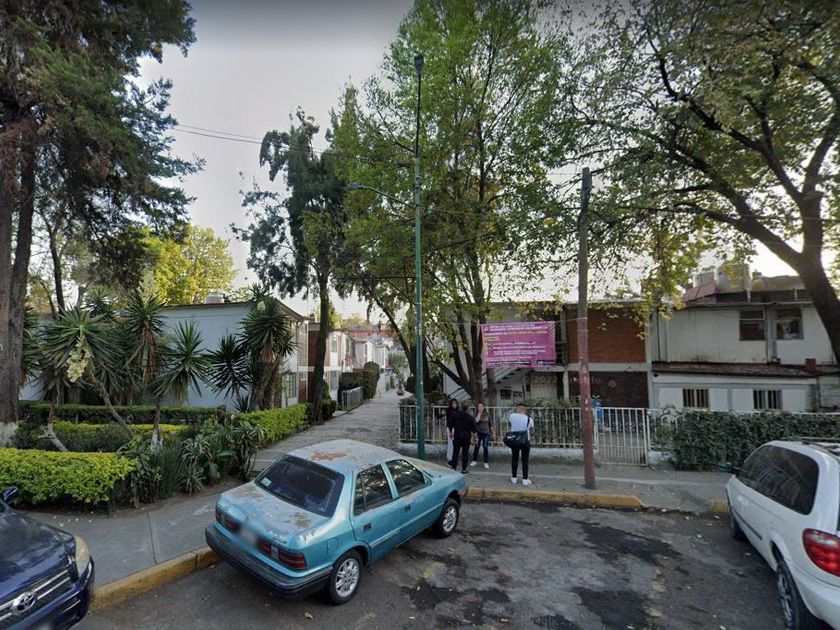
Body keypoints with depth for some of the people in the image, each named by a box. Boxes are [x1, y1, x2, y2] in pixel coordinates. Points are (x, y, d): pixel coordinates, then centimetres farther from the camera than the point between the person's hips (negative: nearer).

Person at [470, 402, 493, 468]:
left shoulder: (487, 414, 0)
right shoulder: (476, 414, -3)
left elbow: (490, 424, 7)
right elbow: (476, 421, -23)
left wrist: (492, 433, 7)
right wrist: (479, 413, -17)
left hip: (486, 433, 0)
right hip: (478, 433, 0)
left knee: (486, 448, 0)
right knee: (476, 447, 4)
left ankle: (486, 462, 11)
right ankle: (474, 461, 19)